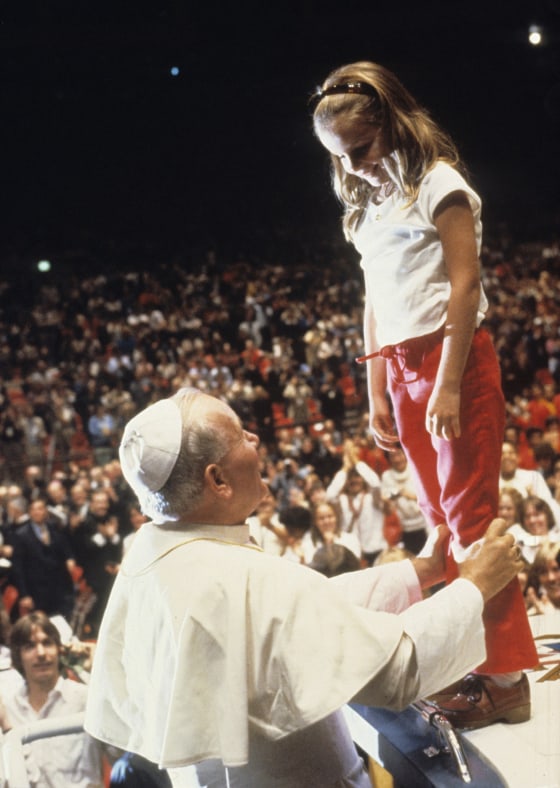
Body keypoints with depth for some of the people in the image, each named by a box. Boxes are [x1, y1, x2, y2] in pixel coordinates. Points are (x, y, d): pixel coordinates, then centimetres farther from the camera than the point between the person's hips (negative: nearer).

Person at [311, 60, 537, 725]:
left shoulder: (437, 182, -5)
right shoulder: (369, 208, 16)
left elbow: (464, 285, -12)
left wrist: (448, 385, -18)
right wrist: (377, 394, 13)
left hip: (452, 357, -7)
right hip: (400, 369, 7)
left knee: (469, 513, -7)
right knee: (440, 517, 8)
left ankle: (505, 673, 1)